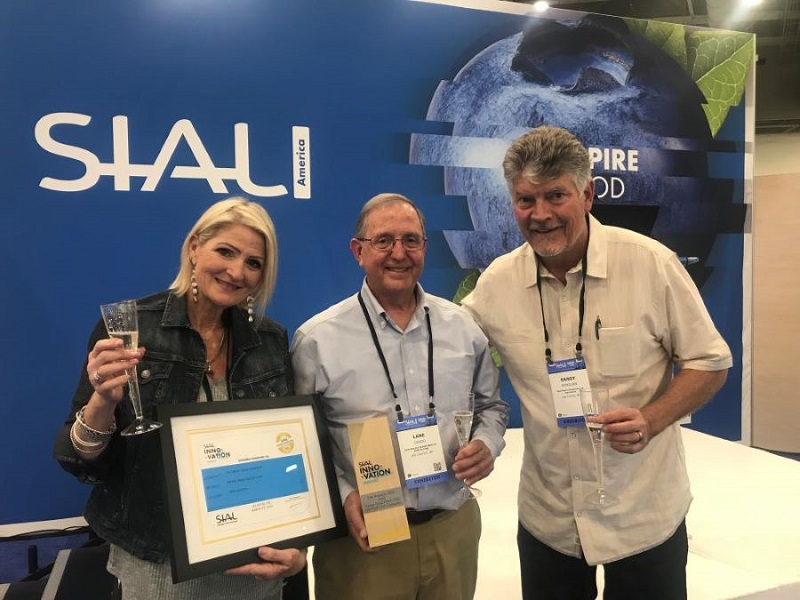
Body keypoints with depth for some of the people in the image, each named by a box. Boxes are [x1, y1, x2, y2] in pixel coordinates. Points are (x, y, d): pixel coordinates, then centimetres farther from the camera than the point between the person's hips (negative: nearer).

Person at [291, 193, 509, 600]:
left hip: (454, 528, 4)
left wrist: (487, 444, -6)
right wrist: (342, 496, -15)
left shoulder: (463, 327, 1)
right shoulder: (317, 339, -9)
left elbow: (491, 405, 13)